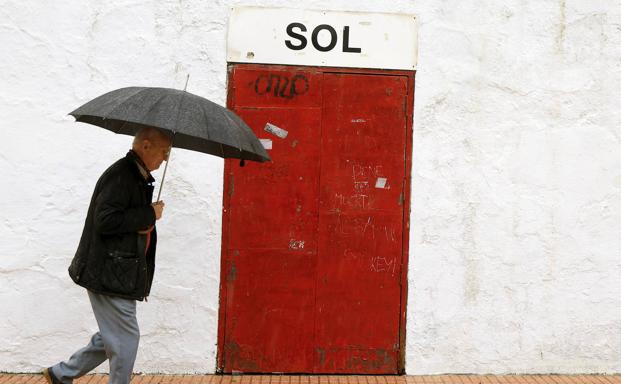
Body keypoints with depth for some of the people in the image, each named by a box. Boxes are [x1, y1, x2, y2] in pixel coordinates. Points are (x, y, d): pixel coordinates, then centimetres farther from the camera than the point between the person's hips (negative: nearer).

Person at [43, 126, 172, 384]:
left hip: (119, 273, 10)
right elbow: (106, 221, -26)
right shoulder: (120, 175, -18)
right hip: (109, 274, -10)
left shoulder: (137, 176, 14)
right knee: (125, 339, -1)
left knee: (113, 336, 18)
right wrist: (149, 215, -18)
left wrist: (145, 224, -1)